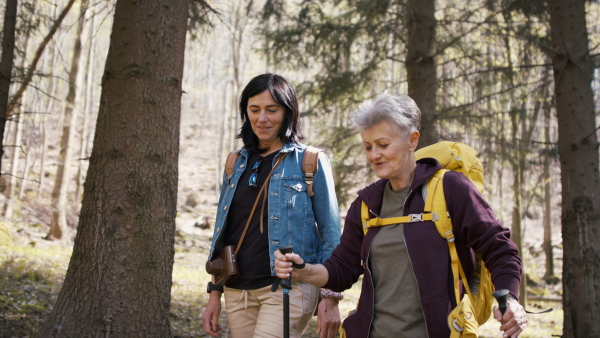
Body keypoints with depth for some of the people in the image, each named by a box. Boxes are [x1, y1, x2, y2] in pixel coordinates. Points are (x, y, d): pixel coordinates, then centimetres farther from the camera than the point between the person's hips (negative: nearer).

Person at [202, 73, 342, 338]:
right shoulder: (237, 163, 12)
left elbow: (330, 234, -2)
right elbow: (222, 230, 16)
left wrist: (330, 297, -7)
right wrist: (214, 294, 13)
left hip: (288, 289, -5)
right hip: (237, 292, 5)